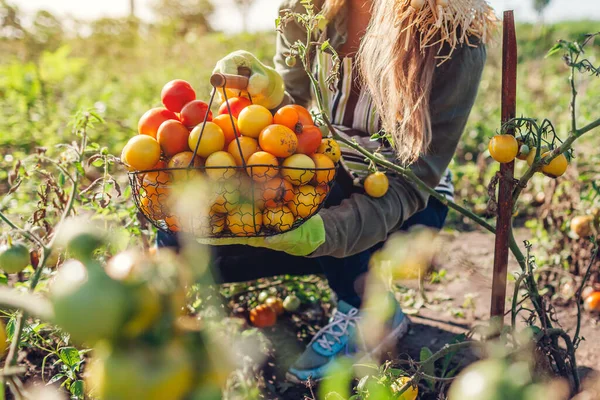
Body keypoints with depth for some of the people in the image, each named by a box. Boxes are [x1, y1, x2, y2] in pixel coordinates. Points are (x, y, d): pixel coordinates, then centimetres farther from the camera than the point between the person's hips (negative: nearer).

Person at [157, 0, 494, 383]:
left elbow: (412, 182, -29)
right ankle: (356, 271, 5)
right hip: (328, 190, 5)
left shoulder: (457, 40, -25)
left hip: (408, 205, -4)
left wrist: (321, 232, -47)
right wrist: (268, 96, -30)